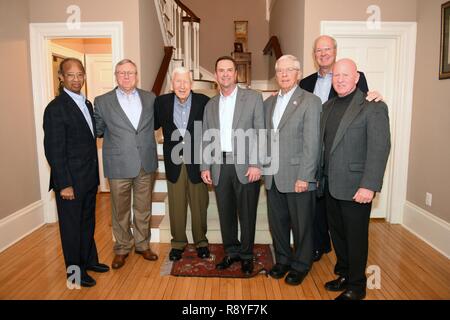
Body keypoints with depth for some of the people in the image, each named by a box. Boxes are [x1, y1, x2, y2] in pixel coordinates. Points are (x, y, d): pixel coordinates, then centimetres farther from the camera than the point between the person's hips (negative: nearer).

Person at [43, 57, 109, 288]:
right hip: (70, 181, -7)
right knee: (71, 226, 9)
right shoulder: (55, 108, -15)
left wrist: (94, 174, 11)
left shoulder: (87, 104, 10)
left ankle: (89, 260, 38)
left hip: (89, 178, 7)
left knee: (88, 222, 20)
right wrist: (64, 184, -18)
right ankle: (75, 270, 26)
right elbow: (54, 150, -17)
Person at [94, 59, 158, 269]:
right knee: (120, 211, 11)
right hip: (119, 166, -2)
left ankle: (142, 244, 33)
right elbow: (98, 131, 6)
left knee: (143, 209, 15)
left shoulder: (150, 98, 7)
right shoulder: (102, 102, 0)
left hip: (146, 165, 2)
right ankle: (122, 248, 30)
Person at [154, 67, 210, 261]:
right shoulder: (162, 102, -1)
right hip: (174, 163, 1)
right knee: (176, 206, 13)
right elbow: (154, 125, 9)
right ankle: (178, 243, 30)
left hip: (197, 162, -1)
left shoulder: (203, 102, -7)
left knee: (199, 205, 12)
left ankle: (201, 241, 31)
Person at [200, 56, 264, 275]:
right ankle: (231, 252, 29)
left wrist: (256, 164, -12)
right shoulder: (210, 105, 15)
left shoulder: (253, 98, 2)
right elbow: (206, 139, 14)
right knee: (225, 213, 11)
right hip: (220, 166, 4)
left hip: (245, 166, -3)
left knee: (247, 214, 5)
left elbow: (261, 133, -4)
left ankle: (246, 255, 23)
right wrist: (205, 167, 6)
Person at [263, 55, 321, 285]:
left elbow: (311, 144, -13)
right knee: (277, 222, 16)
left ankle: (300, 265, 28)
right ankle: (282, 260, 35)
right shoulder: (269, 102, 13)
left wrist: (304, 177, -16)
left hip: (298, 177, -5)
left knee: (301, 225, 9)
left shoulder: (310, 102, -7)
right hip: (273, 177, 6)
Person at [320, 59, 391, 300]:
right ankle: (344, 275, 37)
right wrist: (319, 176, 11)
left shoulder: (373, 107, -9)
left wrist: (369, 186, -22)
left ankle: (356, 286, 25)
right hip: (331, 185, 6)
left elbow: (380, 148, -16)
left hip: (355, 187, -6)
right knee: (337, 233, 17)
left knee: (356, 237, 6)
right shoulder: (327, 107, 12)